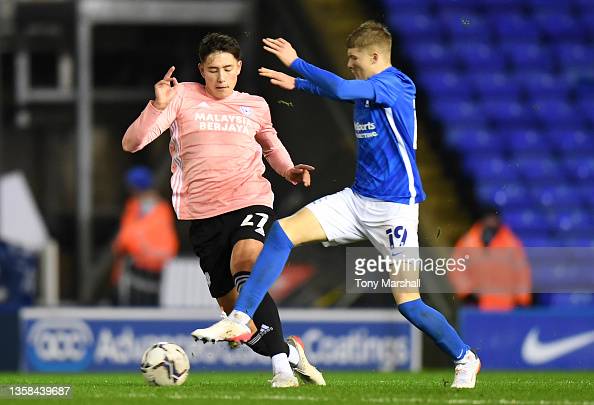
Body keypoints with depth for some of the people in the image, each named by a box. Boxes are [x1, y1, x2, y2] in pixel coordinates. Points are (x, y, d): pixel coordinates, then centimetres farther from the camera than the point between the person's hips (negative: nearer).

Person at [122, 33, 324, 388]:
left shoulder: (256, 106, 11)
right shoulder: (183, 97, 4)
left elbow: (270, 143, 33)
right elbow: (131, 143, -3)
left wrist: (289, 171, 13)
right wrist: (158, 106, -19)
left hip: (251, 202, -1)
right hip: (204, 215, 1)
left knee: (245, 268, -32)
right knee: (235, 312, 2)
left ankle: (281, 363, -34)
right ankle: (291, 351, 28)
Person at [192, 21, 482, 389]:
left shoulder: (395, 84, -14)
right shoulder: (366, 90, 12)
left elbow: (340, 89, -29)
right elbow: (337, 90, 38)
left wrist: (295, 63, -20)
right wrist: (296, 84, 36)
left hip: (394, 207, -8)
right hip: (358, 200, 8)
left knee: (408, 302, -6)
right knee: (283, 231, -10)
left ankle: (465, 359, 17)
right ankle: (239, 321, -12)